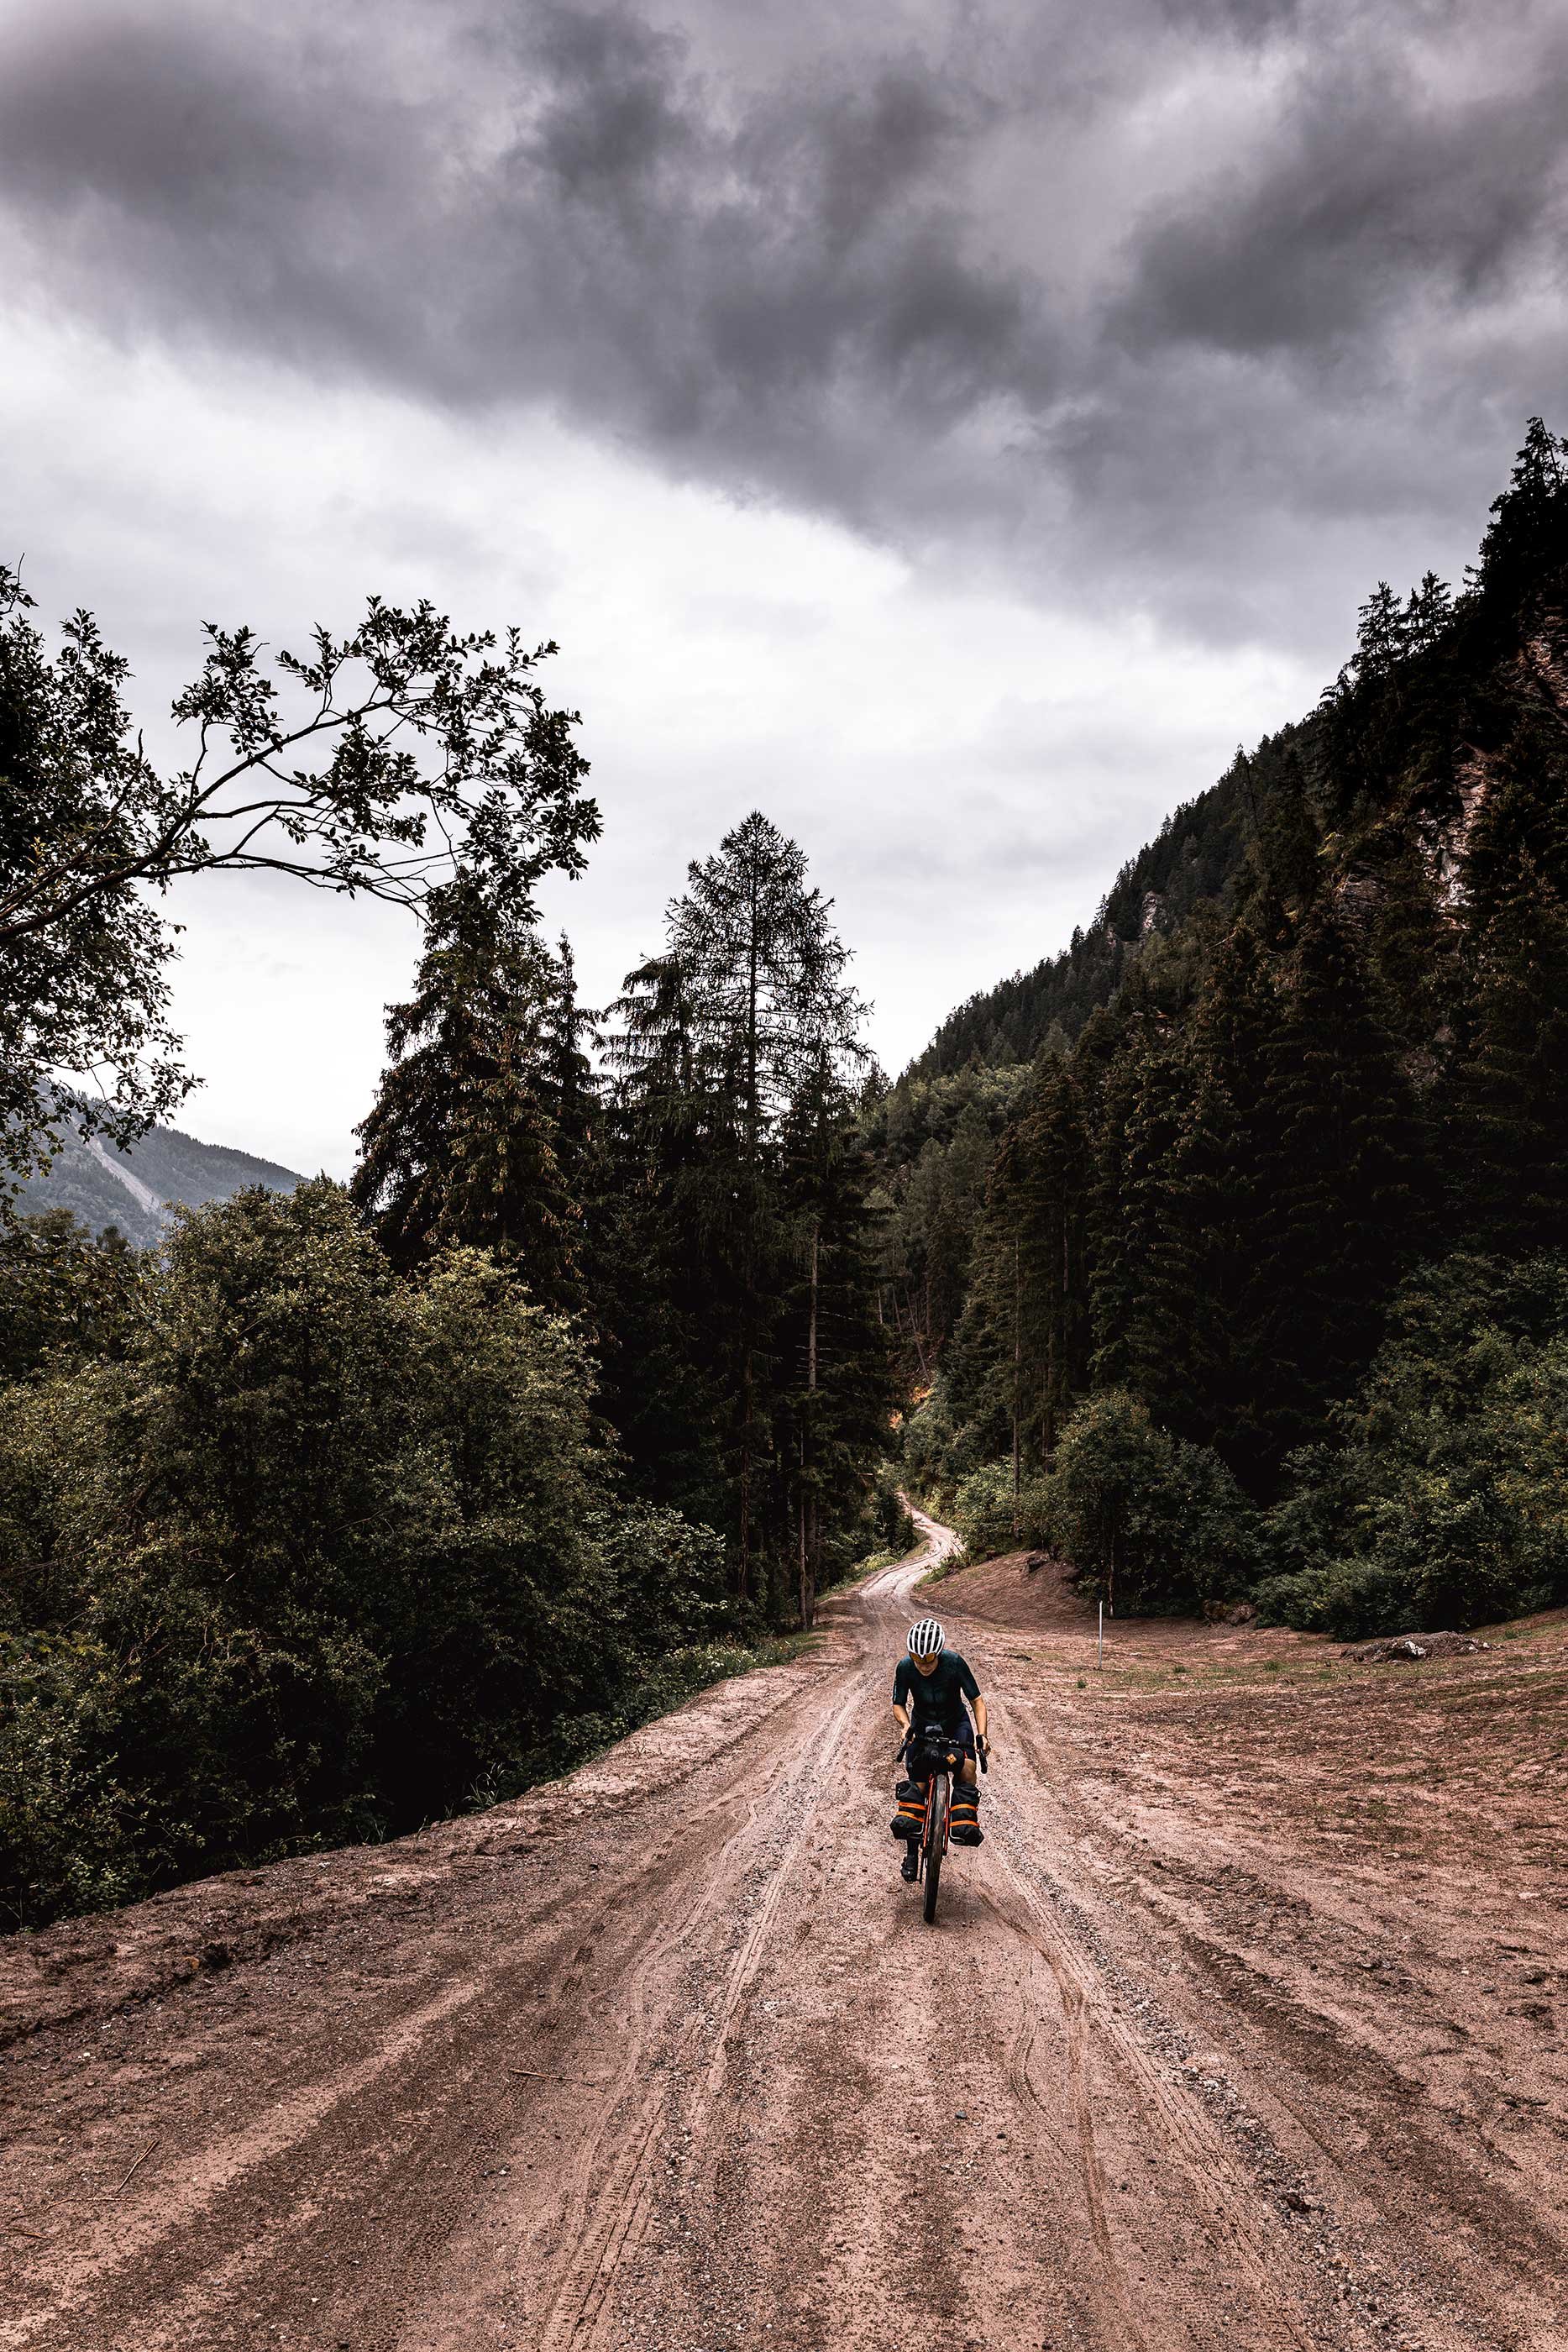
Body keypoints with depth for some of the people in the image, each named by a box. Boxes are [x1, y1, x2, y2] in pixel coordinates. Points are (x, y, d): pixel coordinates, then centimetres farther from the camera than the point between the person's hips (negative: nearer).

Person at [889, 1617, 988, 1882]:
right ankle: (911, 1852, 5)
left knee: (967, 1768, -27)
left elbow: (977, 1701, -21)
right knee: (917, 1782, -7)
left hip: (956, 1723, -1)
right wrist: (905, 1725, -31)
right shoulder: (905, 1667, -23)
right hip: (922, 1725, 1)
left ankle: (965, 1822, -10)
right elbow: (898, 1704, -11)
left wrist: (982, 1734, -34)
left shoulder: (954, 1662, -27)